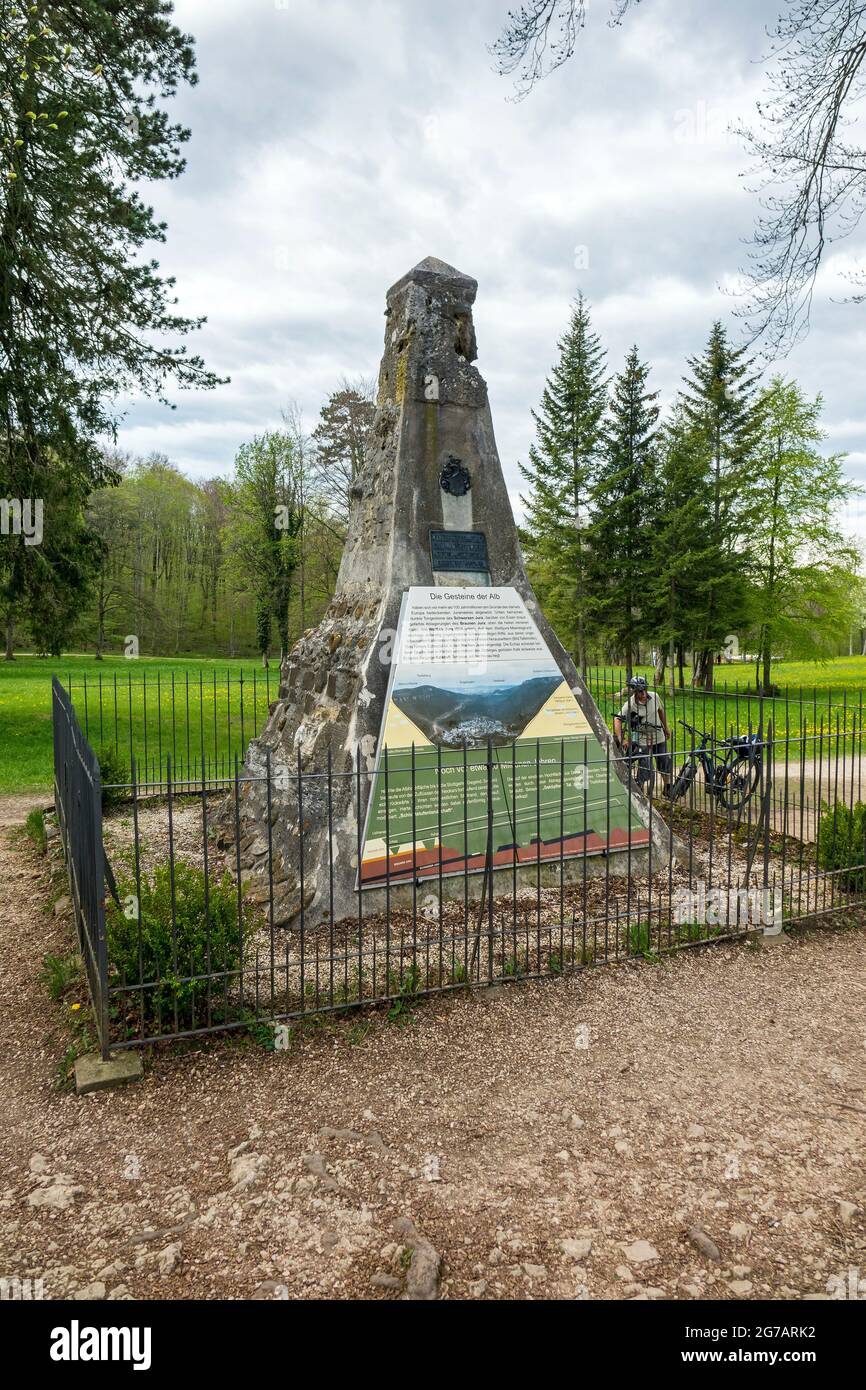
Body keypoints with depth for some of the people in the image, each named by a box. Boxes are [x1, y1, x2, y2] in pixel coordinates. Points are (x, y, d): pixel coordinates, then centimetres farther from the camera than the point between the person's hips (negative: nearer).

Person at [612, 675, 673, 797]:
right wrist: (621, 739, -37)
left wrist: (666, 728, 18)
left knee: (665, 762, 12)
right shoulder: (630, 704, -21)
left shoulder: (654, 696, -8)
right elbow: (617, 720, -27)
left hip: (659, 736, 4)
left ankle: (667, 788, 31)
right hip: (642, 739, -4)